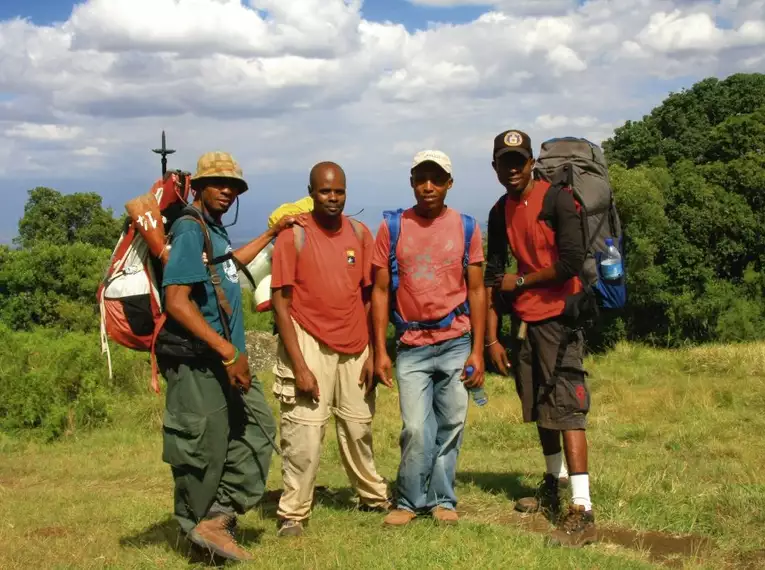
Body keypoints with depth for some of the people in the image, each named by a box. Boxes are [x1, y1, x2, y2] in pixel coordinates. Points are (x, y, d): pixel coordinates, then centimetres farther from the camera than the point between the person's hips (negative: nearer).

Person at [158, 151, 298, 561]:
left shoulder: (215, 229, 15)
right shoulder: (189, 229, -14)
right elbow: (177, 301, -23)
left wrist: (272, 232, 43)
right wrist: (227, 350, -25)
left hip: (226, 360, 10)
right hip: (198, 362, -10)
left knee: (257, 428, 11)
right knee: (204, 450, -1)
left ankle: (218, 516, 10)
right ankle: (199, 529, 15)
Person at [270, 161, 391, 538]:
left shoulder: (360, 234, 5)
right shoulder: (293, 236, -7)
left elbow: (369, 297, 9)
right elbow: (281, 303, -9)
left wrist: (373, 353, 4)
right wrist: (299, 365, -14)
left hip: (355, 349, 4)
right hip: (310, 346, -4)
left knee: (359, 430, 15)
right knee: (303, 436, -7)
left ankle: (374, 496, 32)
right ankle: (292, 514, 4)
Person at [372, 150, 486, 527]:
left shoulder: (465, 227, 4)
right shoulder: (392, 228, 3)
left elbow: (476, 291, 5)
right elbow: (380, 291, 4)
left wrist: (477, 350, 0)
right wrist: (379, 351, -1)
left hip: (456, 344, 1)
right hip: (411, 347, -1)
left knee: (450, 426, 5)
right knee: (417, 429, -6)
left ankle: (442, 499, 20)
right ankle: (410, 501, 12)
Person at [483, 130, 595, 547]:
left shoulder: (558, 199, -12)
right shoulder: (500, 213, 8)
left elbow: (572, 262, -21)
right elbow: (493, 276, 9)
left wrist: (519, 282, -7)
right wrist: (492, 338, 4)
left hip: (558, 316, -7)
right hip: (522, 320, 7)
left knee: (565, 406, -13)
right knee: (539, 406, 16)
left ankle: (582, 512, -16)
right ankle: (554, 482, 34)